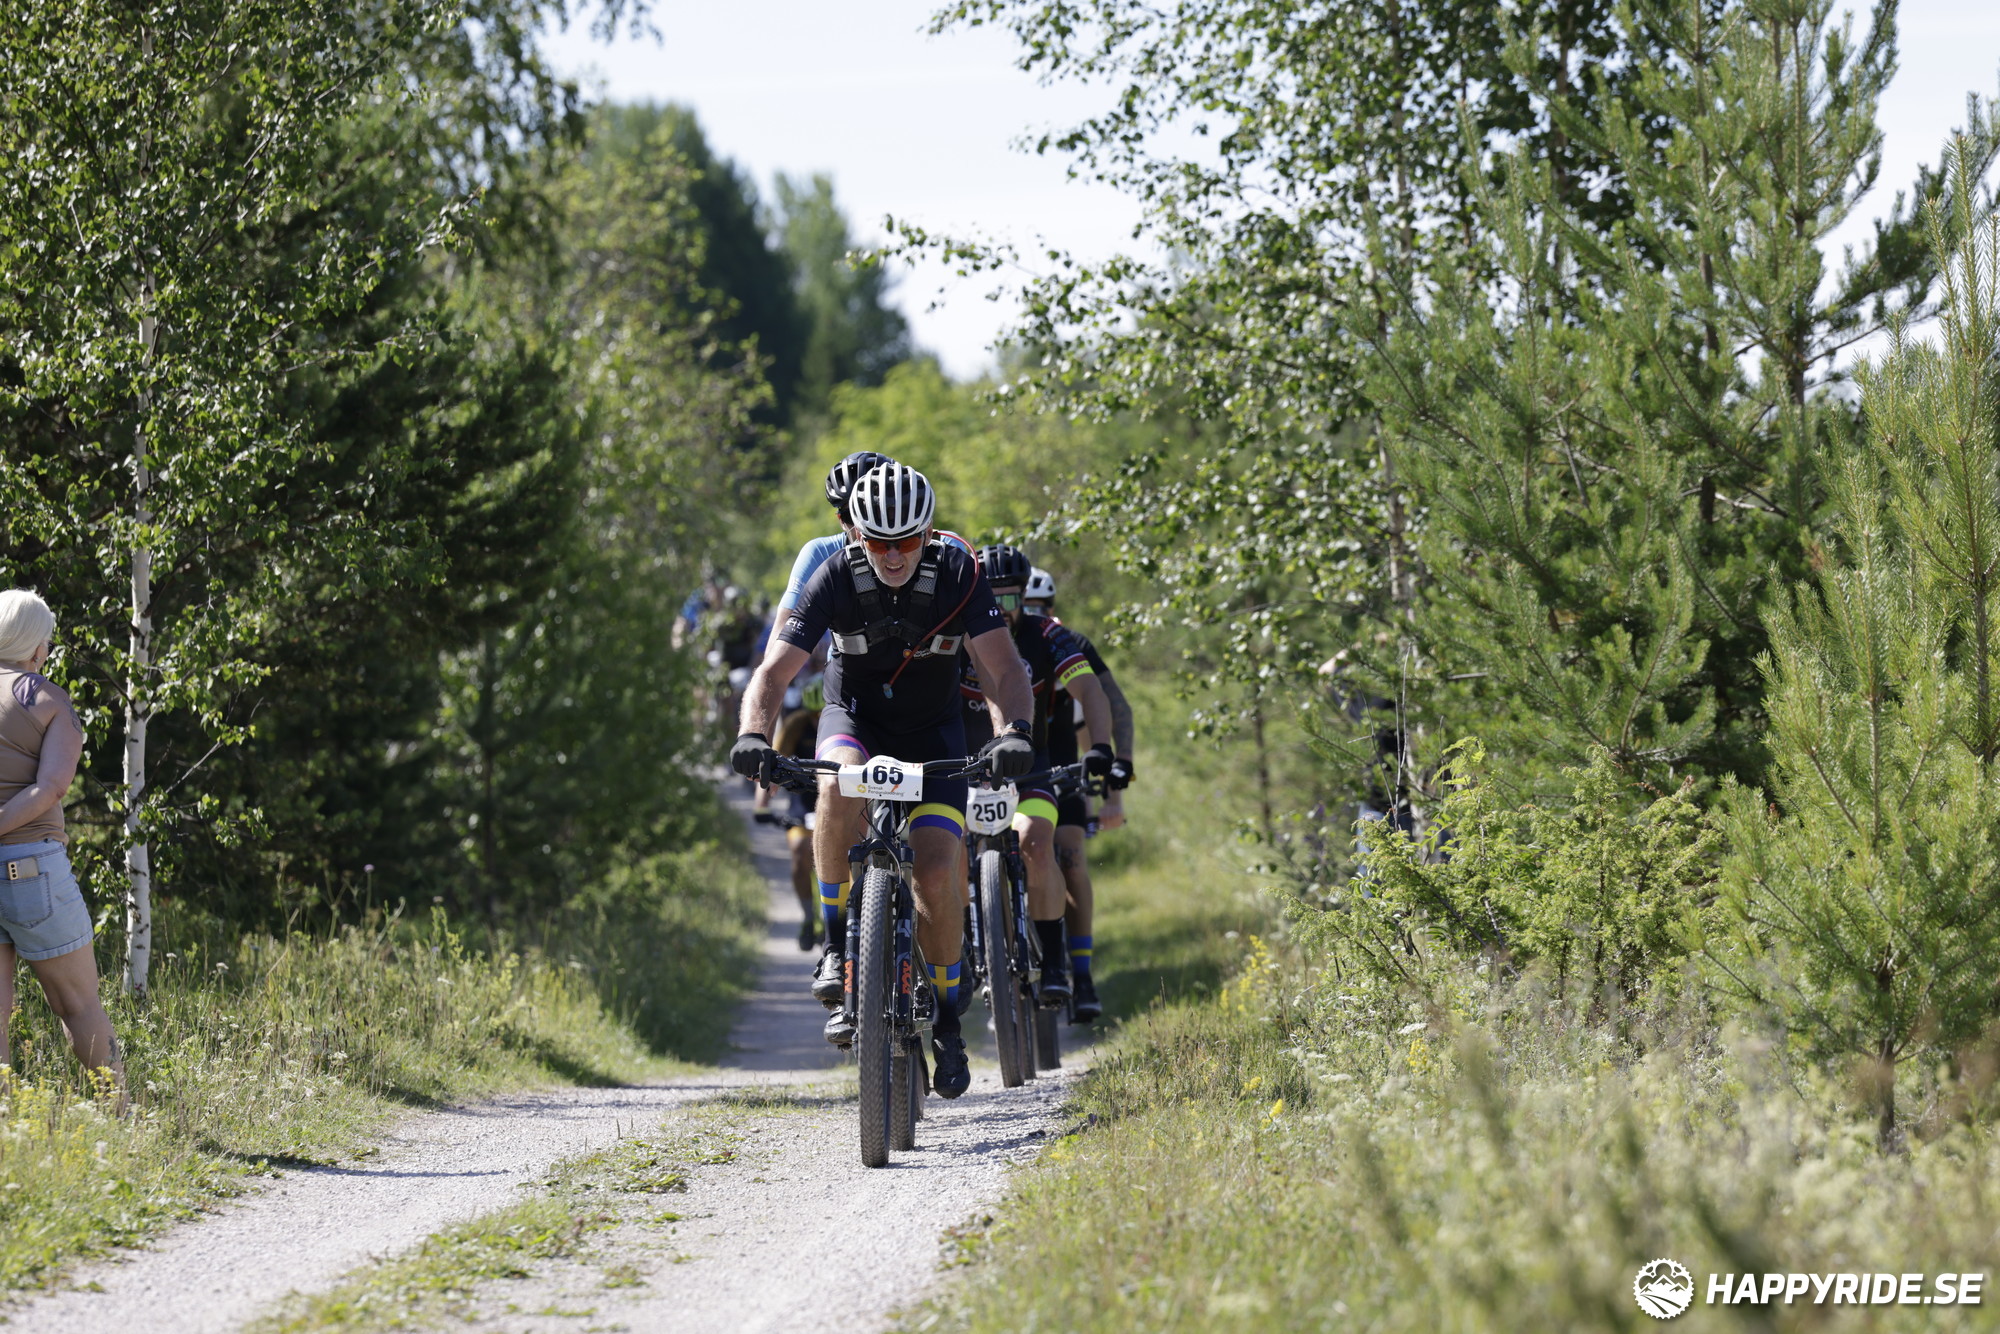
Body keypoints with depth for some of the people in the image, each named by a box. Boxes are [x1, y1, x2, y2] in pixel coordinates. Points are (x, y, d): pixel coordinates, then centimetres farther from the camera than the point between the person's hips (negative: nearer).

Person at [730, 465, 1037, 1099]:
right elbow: (773, 671, -26)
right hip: (855, 717, 0)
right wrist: (753, 736, -46)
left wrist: (1013, 731, -49)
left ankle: (945, 1015, 8)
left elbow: (1005, 670, -28)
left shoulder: (958, 577, -22)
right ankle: (836, 943, -20)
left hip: (932, 729, 0)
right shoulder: (835, 579, -22)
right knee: (839, 787, -36)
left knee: (938, 871, -15)